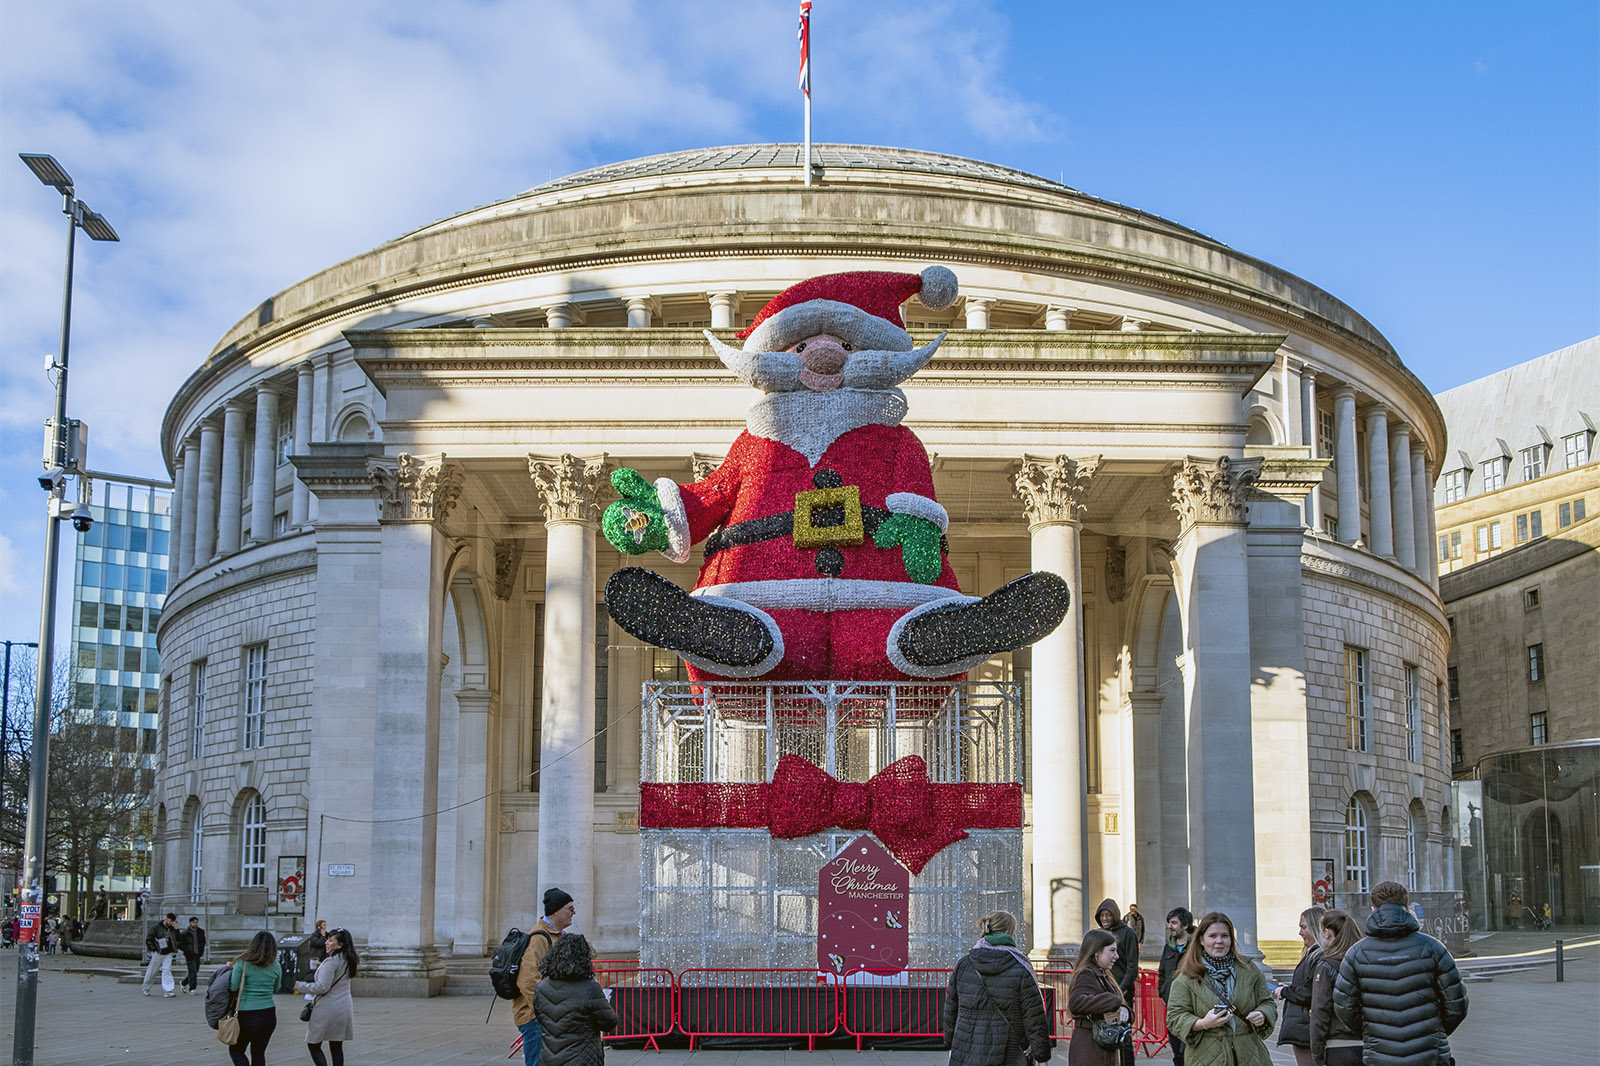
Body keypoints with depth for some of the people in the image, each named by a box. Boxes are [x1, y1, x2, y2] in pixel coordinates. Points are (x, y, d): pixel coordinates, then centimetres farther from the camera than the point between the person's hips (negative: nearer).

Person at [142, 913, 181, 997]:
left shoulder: (172, 929, 8)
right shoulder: (157, 928, -6)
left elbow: (178, 940, 1)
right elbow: (148, 939, -3)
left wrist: (176, 929, -7)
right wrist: (154, 949, -8)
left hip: (168, 954, 3)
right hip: (158, 953, -3)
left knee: (167, 970, -10)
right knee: (152, 971, 8)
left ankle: (168, 991, -18)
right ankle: (145, 988, 29)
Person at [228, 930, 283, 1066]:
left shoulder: (242, 964, -12)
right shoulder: (276, 967, 0)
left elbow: (233, 987, -8)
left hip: (247, 1016, -4)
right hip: (269, 1015, 4)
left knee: (236, 1050, 11)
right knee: (259, 1053, 14)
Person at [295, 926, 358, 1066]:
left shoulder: (331, 962, -17)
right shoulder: (349, 961, 10)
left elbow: (322, 987, -20)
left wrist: (300, 986, -10)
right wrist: (321, 967, 19)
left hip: (328, 1007, -8)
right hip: (345, 1006, 8)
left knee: (313, 1045, 2)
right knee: (337, 1047, 12)